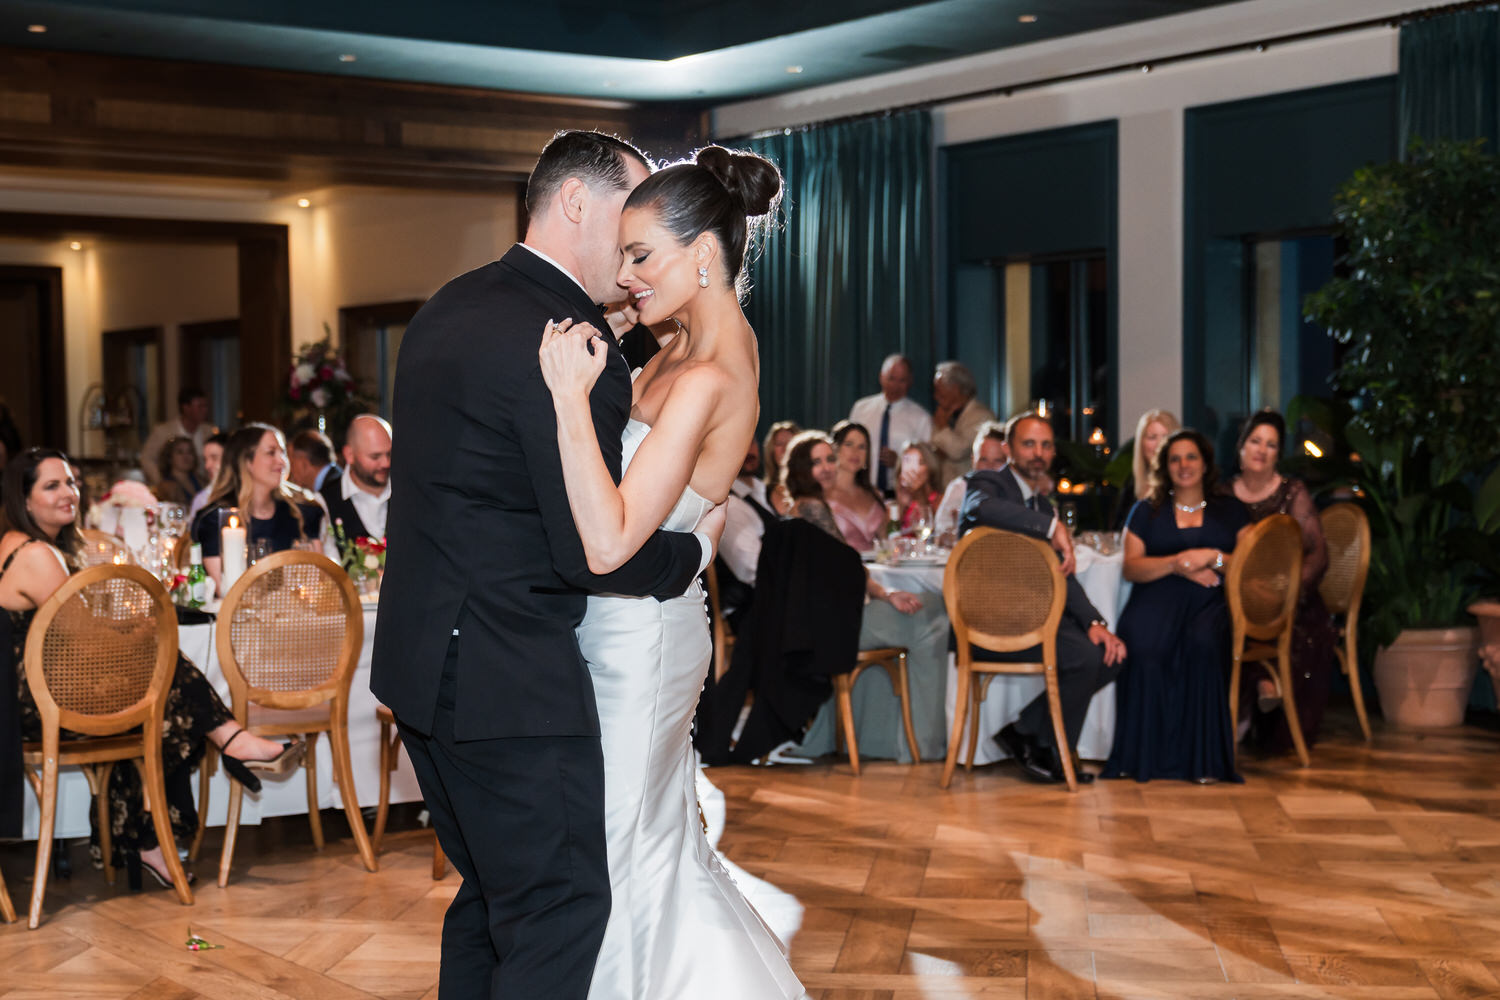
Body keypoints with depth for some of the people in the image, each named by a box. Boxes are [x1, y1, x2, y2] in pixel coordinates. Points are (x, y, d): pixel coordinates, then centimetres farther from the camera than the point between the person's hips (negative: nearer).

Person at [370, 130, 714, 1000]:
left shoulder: (451, 306, 10)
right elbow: (590, 552, -19)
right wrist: (693, 555, -2)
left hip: (422, 656, 10)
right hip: (507, 676, -10)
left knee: (493, 892, 20)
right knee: (563, 908, 0)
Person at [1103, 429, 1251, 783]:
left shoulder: (1229, 510, 21)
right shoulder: (1147, 511, 21)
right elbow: (1131, 567, 9)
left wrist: (1212, 558, -6)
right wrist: (1178, 564, -6)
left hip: (1209, 599, 0)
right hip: (1157, 596, 0)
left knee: (1203, 642, -36)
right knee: (1143, 647, -34)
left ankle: (1202, 758, -30)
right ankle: (1142, 755, -26)